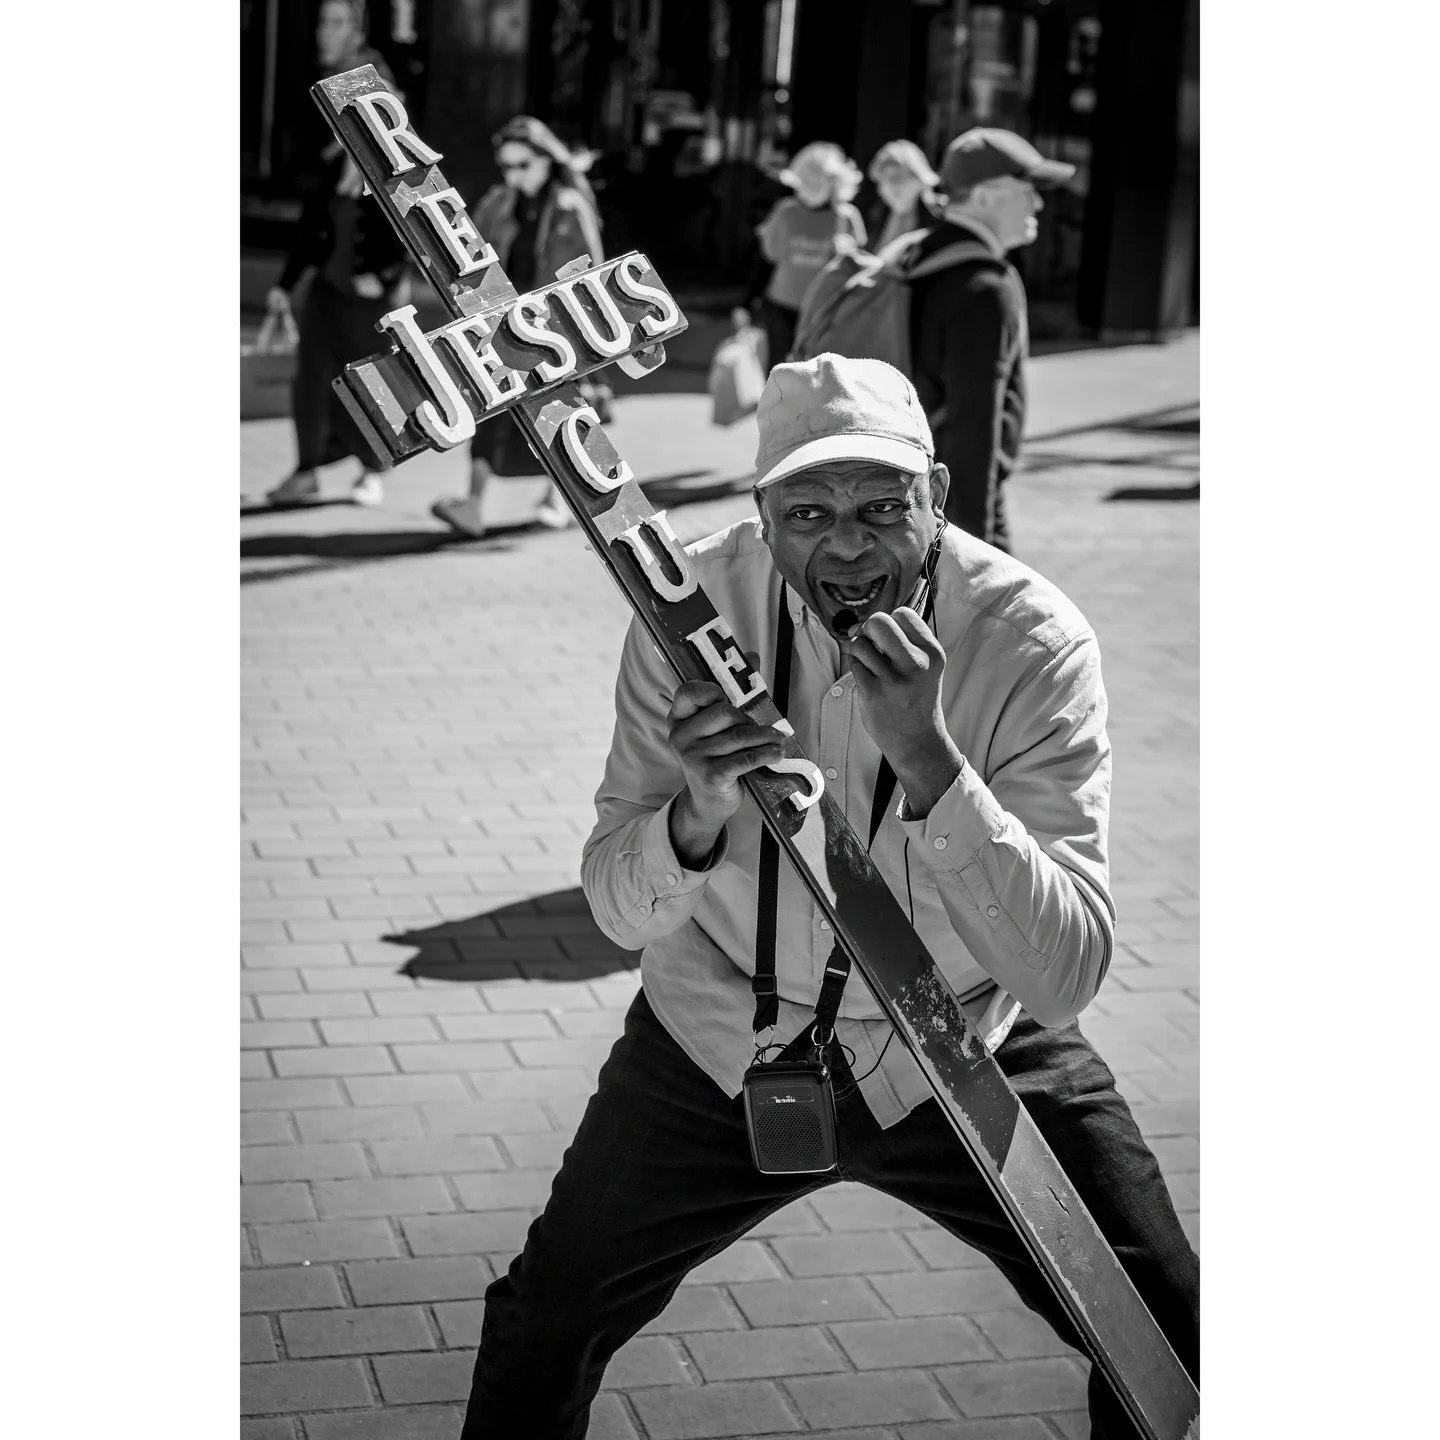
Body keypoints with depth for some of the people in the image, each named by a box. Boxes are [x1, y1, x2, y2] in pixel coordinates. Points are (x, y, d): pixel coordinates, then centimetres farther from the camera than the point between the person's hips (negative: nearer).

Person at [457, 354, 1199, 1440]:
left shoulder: (1034, 640, -23)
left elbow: (1069, 971, -30)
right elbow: (617, 911, -13)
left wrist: (928, 757, -42)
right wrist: (700, 811, -36)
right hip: (725, 1042, 1)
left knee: (1173, 1349, -7)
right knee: (545, 1326, 3)